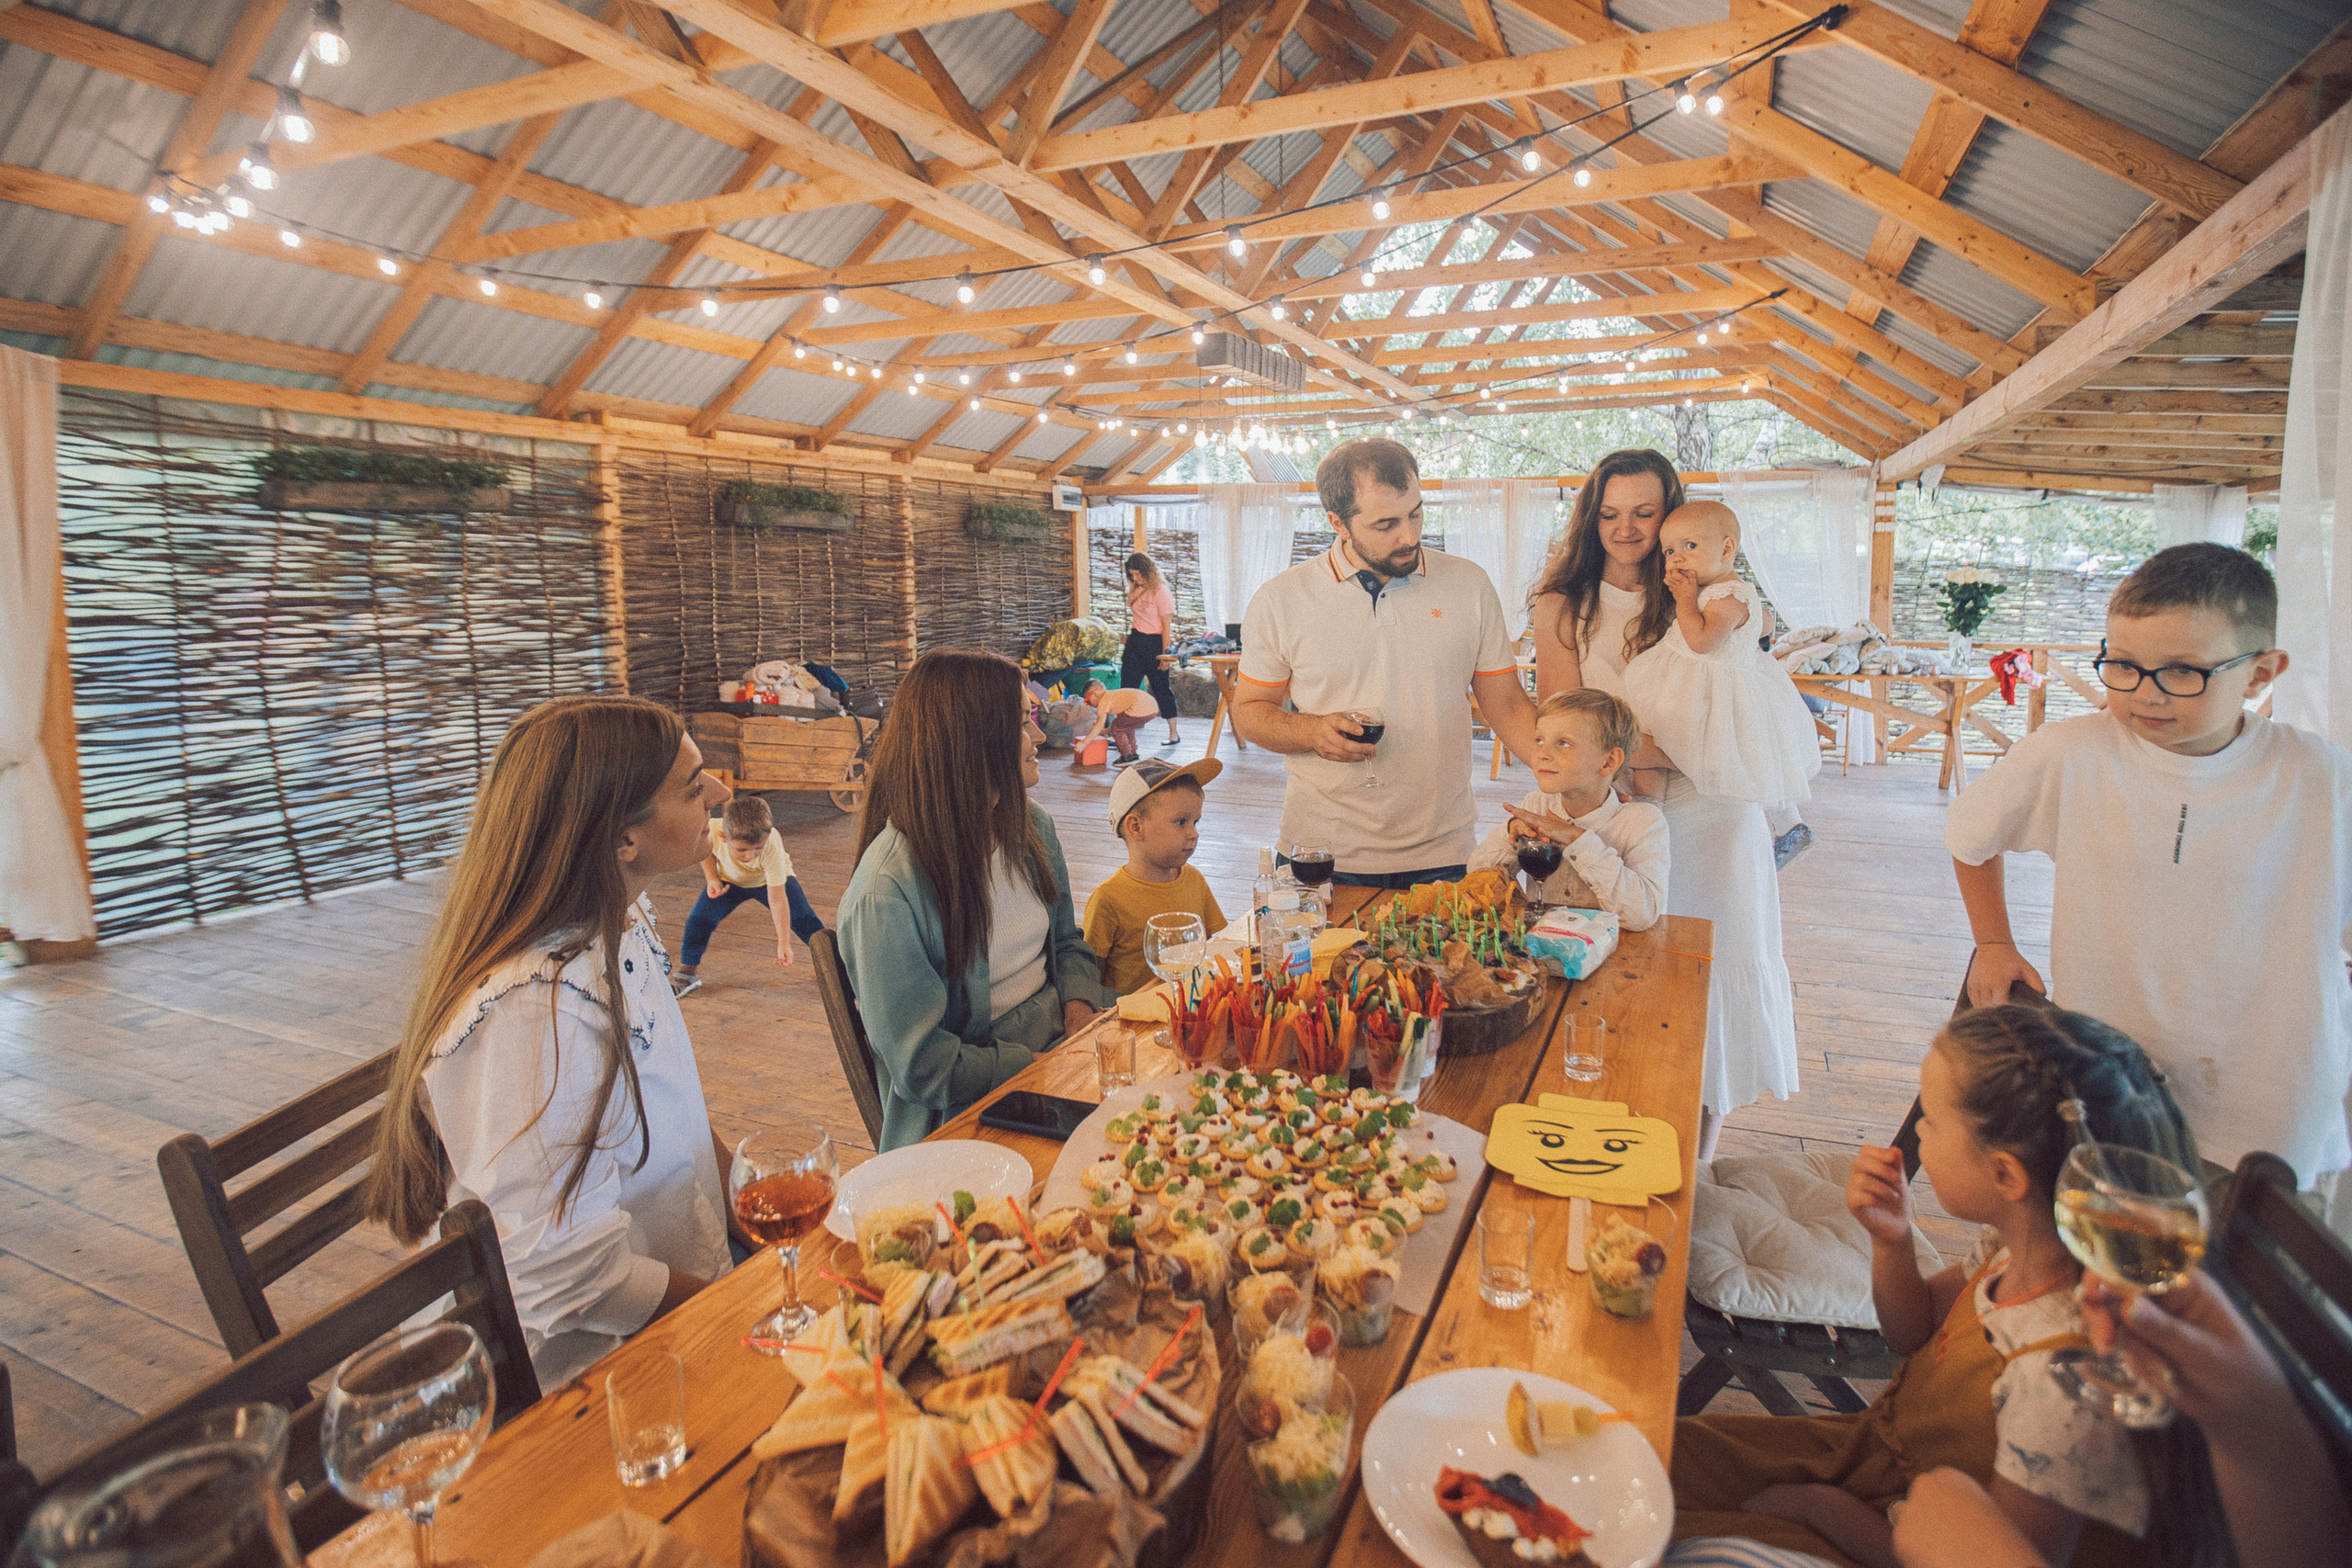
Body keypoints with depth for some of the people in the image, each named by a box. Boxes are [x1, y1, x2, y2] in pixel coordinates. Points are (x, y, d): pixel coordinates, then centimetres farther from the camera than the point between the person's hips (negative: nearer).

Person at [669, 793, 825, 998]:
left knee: (803, 918, -18)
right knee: (698, 917, -13)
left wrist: (784, 942, -33)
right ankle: (687, 972, 10)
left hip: (770, 880, -2)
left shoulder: (773, 849, -40)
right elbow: (707, 850, -7)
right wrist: (711, 879, -20)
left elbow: (777, 900, -33)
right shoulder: (712, 830, -36)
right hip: (729, 879, 2)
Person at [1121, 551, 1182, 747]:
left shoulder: (1160, 591, -12)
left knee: (1162, 688, 2)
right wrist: (1127, 647, 15)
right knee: (1127, 687, 2)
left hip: (1154, 643, -7)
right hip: (1134, 641, 7)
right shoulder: (1135, 590, 9)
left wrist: (1165, 654, -16)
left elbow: (1166, 626, -13)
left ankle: (1174, 734, 14)